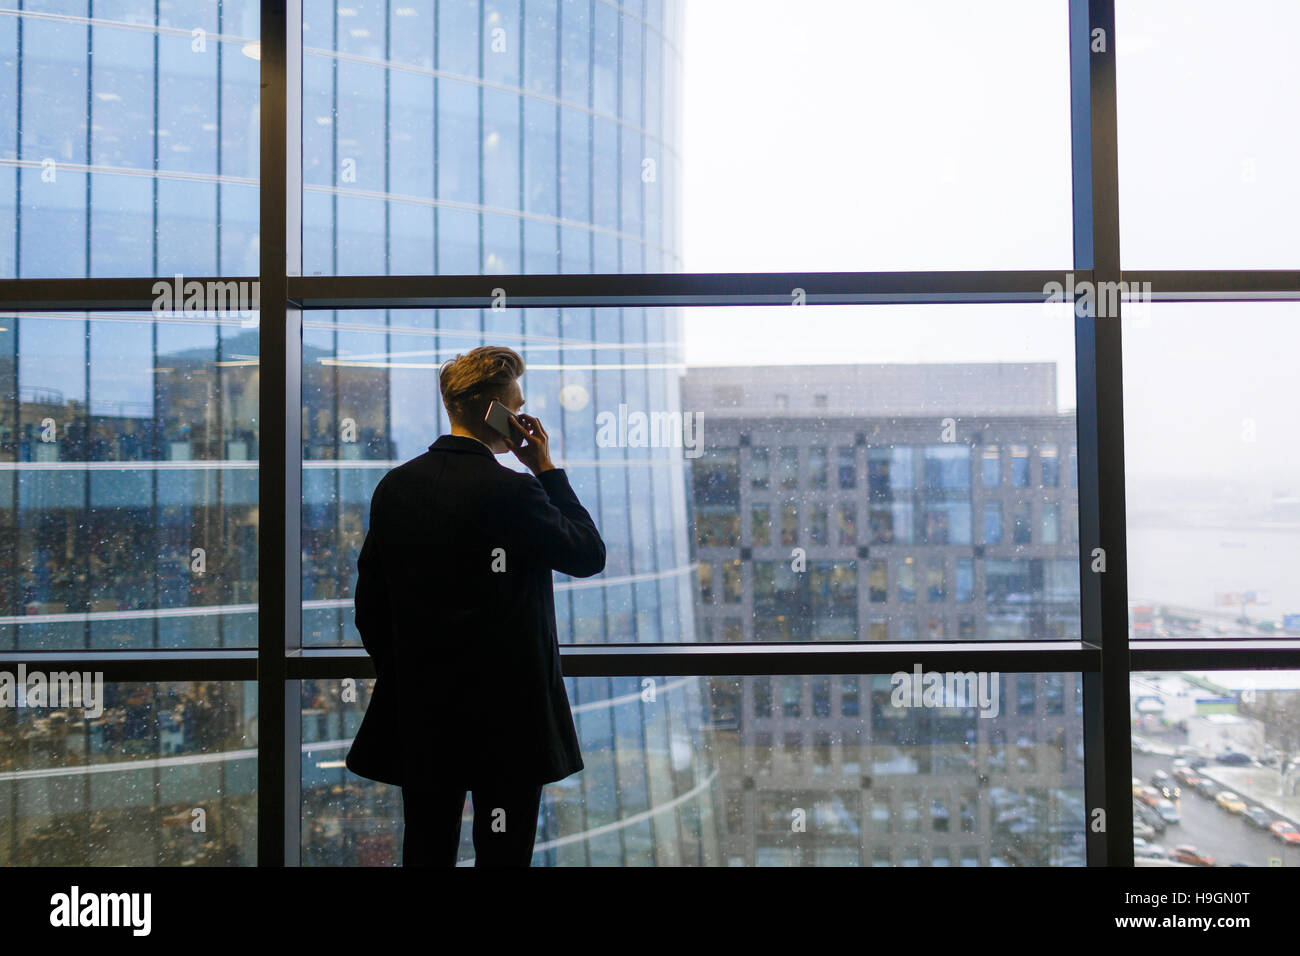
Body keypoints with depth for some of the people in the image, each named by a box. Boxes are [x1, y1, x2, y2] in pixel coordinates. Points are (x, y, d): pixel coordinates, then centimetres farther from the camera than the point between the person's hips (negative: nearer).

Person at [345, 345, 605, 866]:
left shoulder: (394, 486, 2)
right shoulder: (512, 491, -18)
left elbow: (369, 604, 7)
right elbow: (590, 555, -5)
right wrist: (548, 470, -2)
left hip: (420, 709, 6)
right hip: (507, 707, -6)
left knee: (426, 849, 16)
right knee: (503, 852, 7)